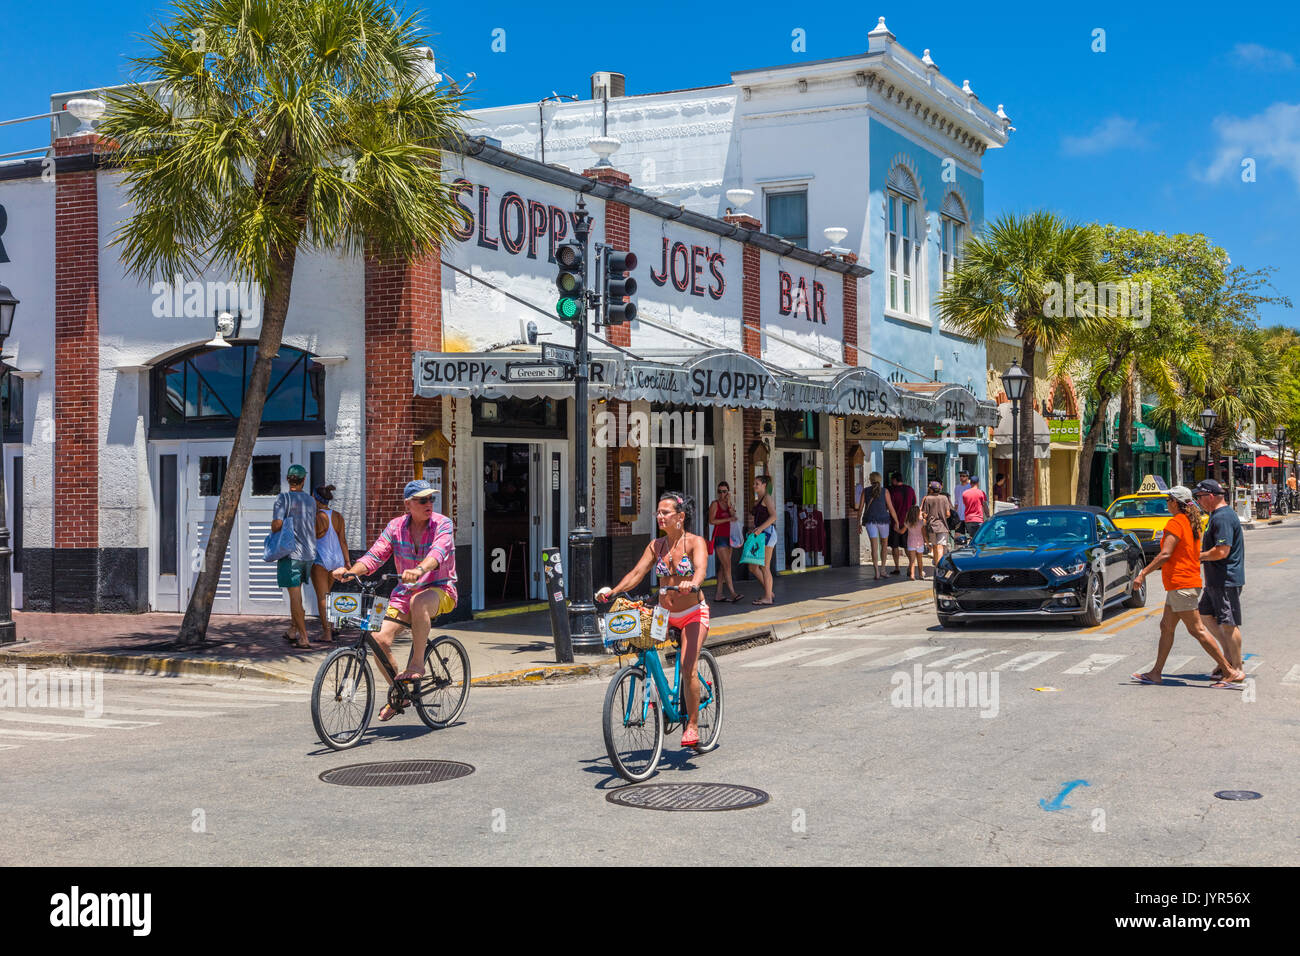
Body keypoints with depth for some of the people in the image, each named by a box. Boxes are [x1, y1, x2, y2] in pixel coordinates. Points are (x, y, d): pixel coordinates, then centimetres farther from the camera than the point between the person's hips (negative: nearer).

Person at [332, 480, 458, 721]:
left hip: (440, 589, -4)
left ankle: (417, 663, -24)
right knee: (379, 639, -13)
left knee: (419, 601, -40)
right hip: (405, 591, 4)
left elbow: (438, 552, -29)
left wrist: (419, 570, -49)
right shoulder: (396, 526, 2)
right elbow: (375, 556, -4)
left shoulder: (442, 524, -9)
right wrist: (350, 571, -23)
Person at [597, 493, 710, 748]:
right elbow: (637, 573, -3)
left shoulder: (695, 542, -9)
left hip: (693, 613, -5)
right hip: (664, 614, 5)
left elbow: (701, 568, -27)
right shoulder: (656, 545, 4)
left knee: (687, 667, -19)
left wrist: (692, 584, -50)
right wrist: (613, 591, -18)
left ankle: (693, 724, -5)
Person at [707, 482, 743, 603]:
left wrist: (729, 504, -13)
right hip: (719, 537, -7)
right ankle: (733, 593, -17)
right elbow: (711, 521, -13)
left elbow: (734, 517, -2)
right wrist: (728, 519, -16)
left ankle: (718, 595, 5)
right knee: (727, 565, -13)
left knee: (723, 567, 4)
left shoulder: (728, 504, 13)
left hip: (728, 537, 7)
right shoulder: (714, 503, -5)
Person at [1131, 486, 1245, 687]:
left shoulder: (1176, 523, -14)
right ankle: (1156, 673, 17)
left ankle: (1231, 672, -6)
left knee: (1197, 629, -7)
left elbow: (1165, 554, -21)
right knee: (1166, 627, 13)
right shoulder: (1192, 523, 14)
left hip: (1180, 585, -10)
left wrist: (1143, 573, -16)